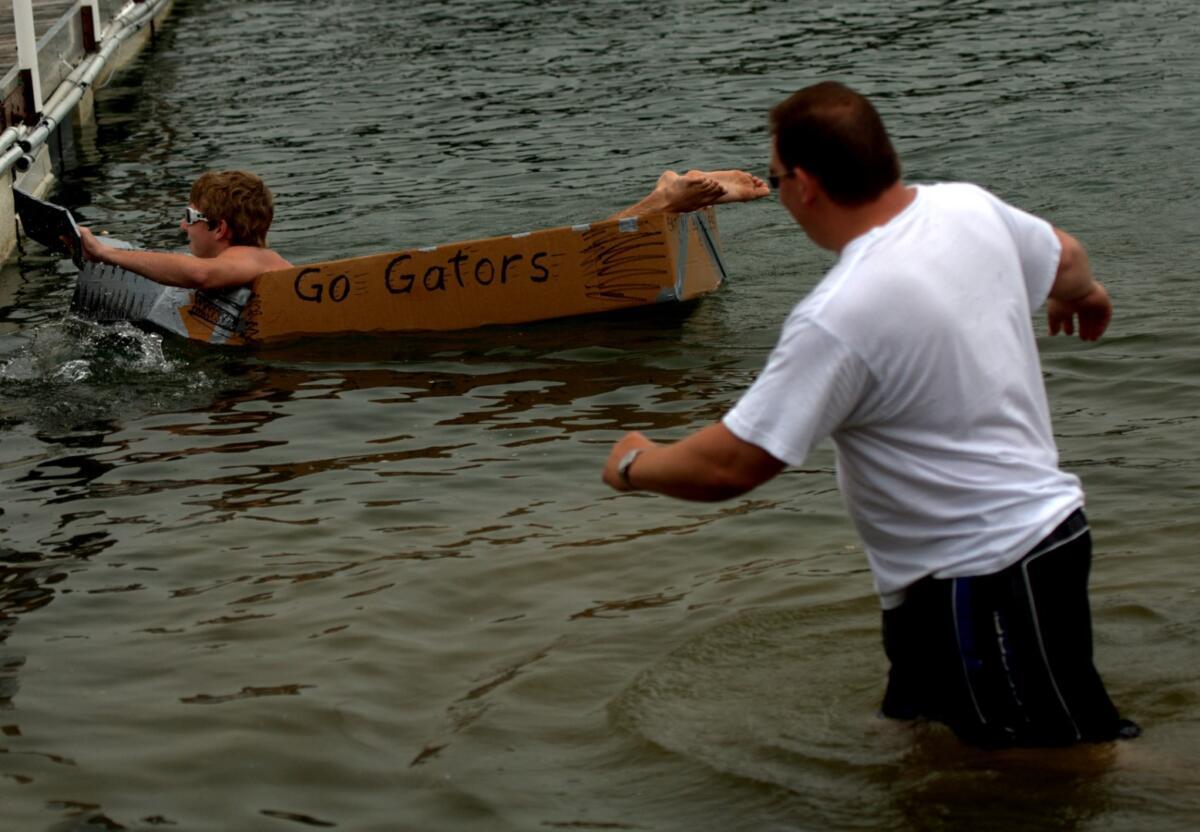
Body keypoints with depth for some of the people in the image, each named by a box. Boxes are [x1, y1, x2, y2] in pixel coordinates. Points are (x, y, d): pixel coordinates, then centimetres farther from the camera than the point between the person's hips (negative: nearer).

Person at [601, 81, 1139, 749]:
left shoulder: (839, 318, -26)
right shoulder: (970, 207, -2)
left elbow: (731, 465, -21)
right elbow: (1066, 261, 21)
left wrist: (637, 464, 0)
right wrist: (1086, 294, 47)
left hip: (986, 581, -9)